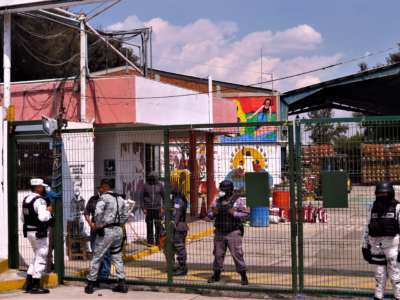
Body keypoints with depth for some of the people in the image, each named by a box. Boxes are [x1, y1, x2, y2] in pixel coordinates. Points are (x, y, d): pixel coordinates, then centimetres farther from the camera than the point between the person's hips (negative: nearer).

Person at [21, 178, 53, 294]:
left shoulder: (26, 199, 11)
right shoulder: (39, 200, -18)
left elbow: (22, 218, 17)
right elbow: (43, 217, -29)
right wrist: (49, 211, -12)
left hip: (29, 231, 9)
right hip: (40, 233, -9)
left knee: (37, 256, 21)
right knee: (41, 258, 1)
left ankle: (28, 283, 20)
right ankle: (36, 286, 5)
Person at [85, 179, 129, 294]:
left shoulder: (104, 197, -11)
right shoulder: (120, 199, 12)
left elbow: (98, 212, -25)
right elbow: (125, 216, 14)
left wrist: (98, 225, -13)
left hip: (106, 231, -6)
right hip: (118, 230, 7)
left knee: (97, 258, 4)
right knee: (117, 257, 15)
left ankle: (90, 284, 10)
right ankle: (122, 283, 12)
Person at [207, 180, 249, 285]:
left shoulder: (237, 201, -4)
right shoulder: (218, 201, 9)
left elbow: (246, 214, -7)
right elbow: (210, 215, 13)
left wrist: (234, 213, -19)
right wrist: (213, 213, -9)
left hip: (233, 232, -4)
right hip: (219, 232, 5)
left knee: (237, 254, -6)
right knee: (218, 254, 10)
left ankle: (243, 276, 3)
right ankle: (216, 275, 24)